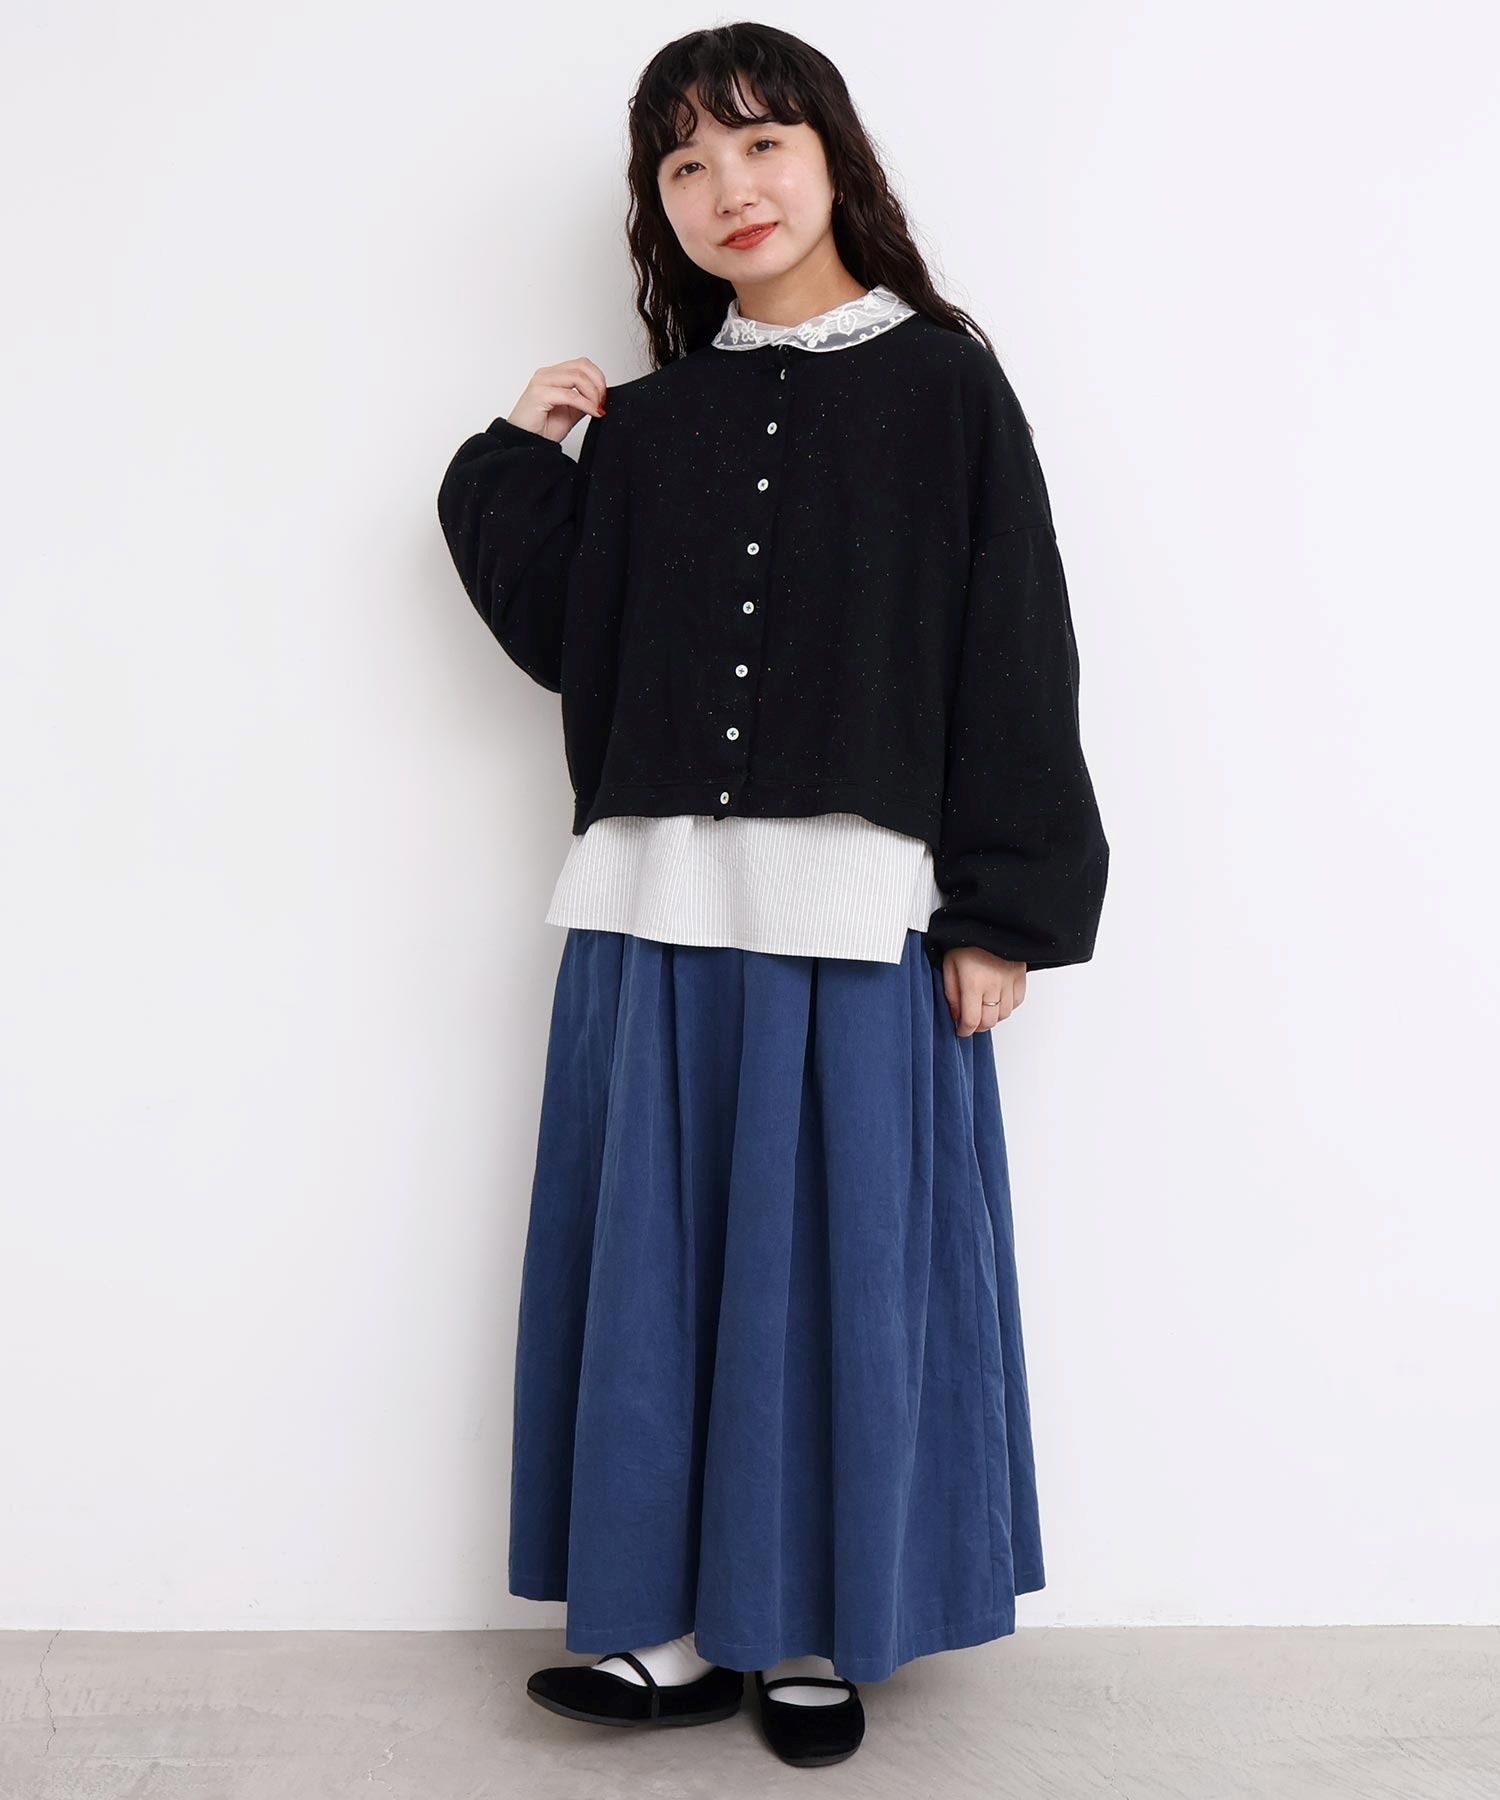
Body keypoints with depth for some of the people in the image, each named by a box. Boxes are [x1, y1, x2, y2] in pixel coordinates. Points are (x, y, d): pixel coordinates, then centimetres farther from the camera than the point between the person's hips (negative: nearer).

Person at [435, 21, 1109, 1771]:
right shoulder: (643, 424, 14)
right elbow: (566, 638, 10)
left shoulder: (942, 386, 3)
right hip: (653, 908, 4)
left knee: (836, 1266, 4)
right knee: (655, 1262, 7)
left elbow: (1015, 655, -2)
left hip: (860, 912, -4)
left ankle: (819, 1629, 21)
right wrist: (513, 467, 3)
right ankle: (679, 1626, 22)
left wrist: (1003, 910, -7)